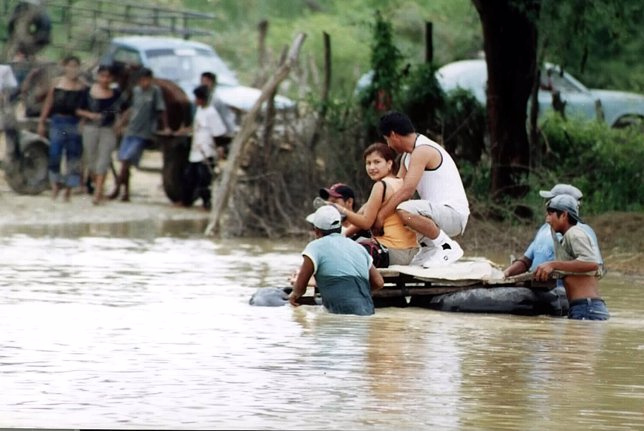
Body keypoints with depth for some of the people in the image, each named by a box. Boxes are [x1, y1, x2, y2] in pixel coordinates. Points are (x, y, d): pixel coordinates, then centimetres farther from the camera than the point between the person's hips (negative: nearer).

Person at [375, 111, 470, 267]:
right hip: (439, 213, 10)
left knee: (405, 211, -35)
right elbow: (396, 188, 15)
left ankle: (447, 246, -18)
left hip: (454, 213, -10)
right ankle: (429, 247, 13)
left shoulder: (422, 151, -16)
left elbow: (407, 190, -23)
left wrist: (381, 215, -18)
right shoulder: (409, 154, 16)